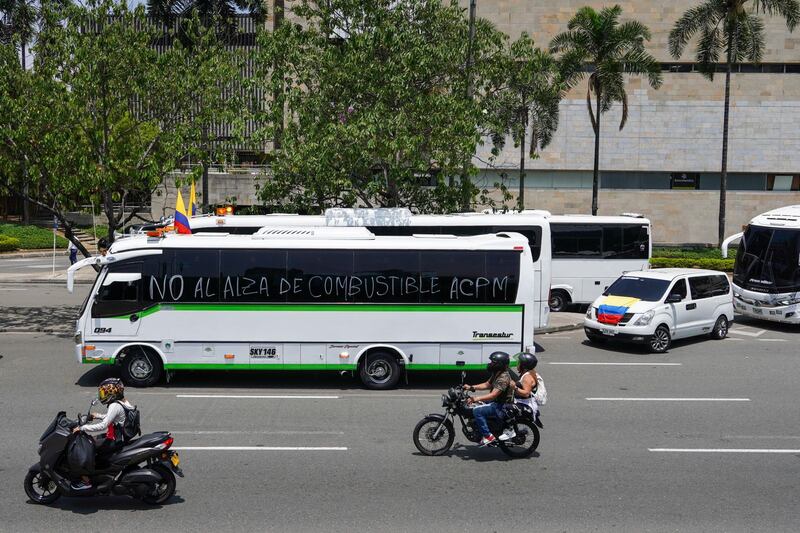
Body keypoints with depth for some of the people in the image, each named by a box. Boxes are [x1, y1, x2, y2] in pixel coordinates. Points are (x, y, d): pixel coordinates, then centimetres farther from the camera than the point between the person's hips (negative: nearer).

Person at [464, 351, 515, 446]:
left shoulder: (503, 378, -24)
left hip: (502, 407, -11)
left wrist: (476, 399, -40)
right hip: (497, 402, 11)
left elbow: (493, 395, -32)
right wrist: (472, 387, 7)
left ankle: (488, 436, -18)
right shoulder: (496, 374, 8)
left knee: (477, 411, -23)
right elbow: (487, 385, 18)